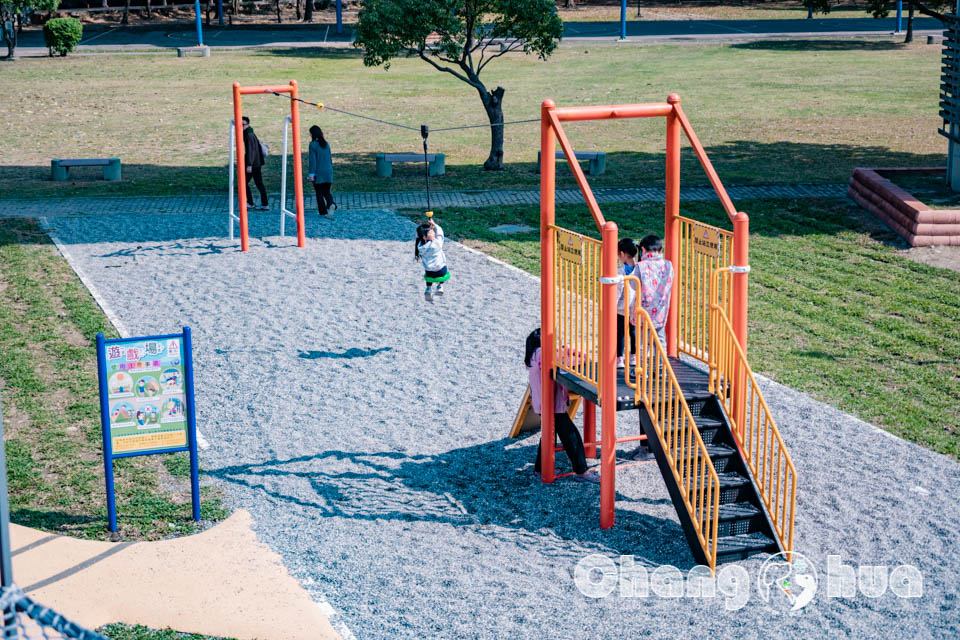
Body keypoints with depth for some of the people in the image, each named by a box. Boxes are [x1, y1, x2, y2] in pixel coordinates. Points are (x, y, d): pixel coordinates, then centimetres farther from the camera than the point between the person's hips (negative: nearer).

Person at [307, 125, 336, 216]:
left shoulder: (313, 145, -10)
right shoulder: (326, 144, 7)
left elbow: (312, 160, -12)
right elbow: (330, 158, 12)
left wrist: (311, 174, -10)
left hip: (318, 173, -5)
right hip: (328, 172, 5)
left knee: (319, 193, 6)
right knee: (326, 192, 11)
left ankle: (323, 211, 6)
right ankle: (331, 203, -17)